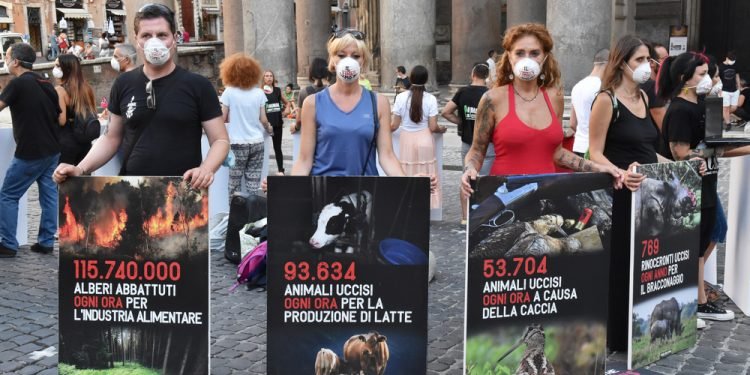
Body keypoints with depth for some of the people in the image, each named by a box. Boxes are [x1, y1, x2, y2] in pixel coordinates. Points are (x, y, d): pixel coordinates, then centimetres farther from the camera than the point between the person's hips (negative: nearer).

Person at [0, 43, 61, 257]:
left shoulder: (18, 84, -13)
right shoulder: (45, 84, 9)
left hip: (30, 153, -7)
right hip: (52, 149, 7)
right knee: (48, 193, 10)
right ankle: (46, 242, 13)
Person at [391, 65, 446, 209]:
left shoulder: (401, 97, -7)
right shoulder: (430, 99, -8)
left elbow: (394, 126, -3)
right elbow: (433, 127, -7)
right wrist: (441, 129, 15)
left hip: (407, 141, 0)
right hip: (425, 141, 0)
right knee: (425, 177, 9)